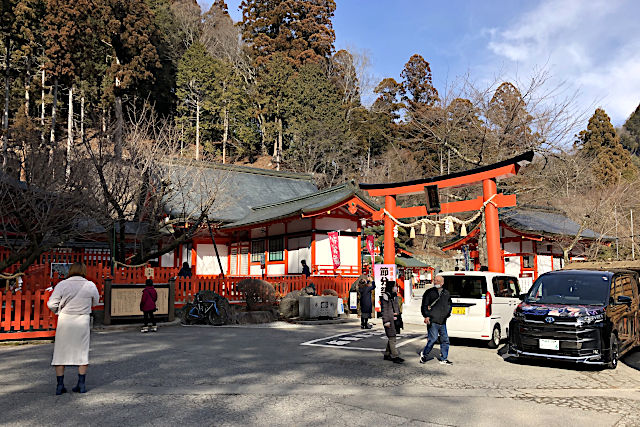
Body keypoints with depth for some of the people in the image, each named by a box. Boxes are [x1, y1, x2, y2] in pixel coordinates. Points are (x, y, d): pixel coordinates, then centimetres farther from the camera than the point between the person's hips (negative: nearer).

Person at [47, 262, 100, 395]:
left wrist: (59, 311, 13)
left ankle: (60, 385, 9)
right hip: (83, 321, 1)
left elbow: (51, 304, -6)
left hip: (65, 320, -1)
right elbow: (95, 302, 12)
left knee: (61, 351, 9)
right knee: (82, 351, 10)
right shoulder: (90, 285, -2)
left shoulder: (62, 284, -5)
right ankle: (82, 383, 12)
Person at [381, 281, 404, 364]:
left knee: (391, 338, 12)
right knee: (392, 338, -8)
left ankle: (387, 355, 20)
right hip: (389, 320, -8)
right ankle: (395, 356, -9)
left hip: (395, 319, 8)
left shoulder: (394, 296, 16)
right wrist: (386, 321, -15)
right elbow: (384, 310, -12)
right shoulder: (385, 296, -9)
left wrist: (398, 316, 20)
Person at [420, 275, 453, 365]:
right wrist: (426, 316, -10)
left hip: (443, 321, 5)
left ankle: (444, 359, 17)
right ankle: (424, 354, 11)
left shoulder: (446, 293, 15)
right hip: (432, 320, -5)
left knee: (445, 340, 6)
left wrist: (448, 314, 12)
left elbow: (449, 305, 28)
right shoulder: (429, 292, 2)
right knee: (433, 339, -9)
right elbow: (424, 306, 1)